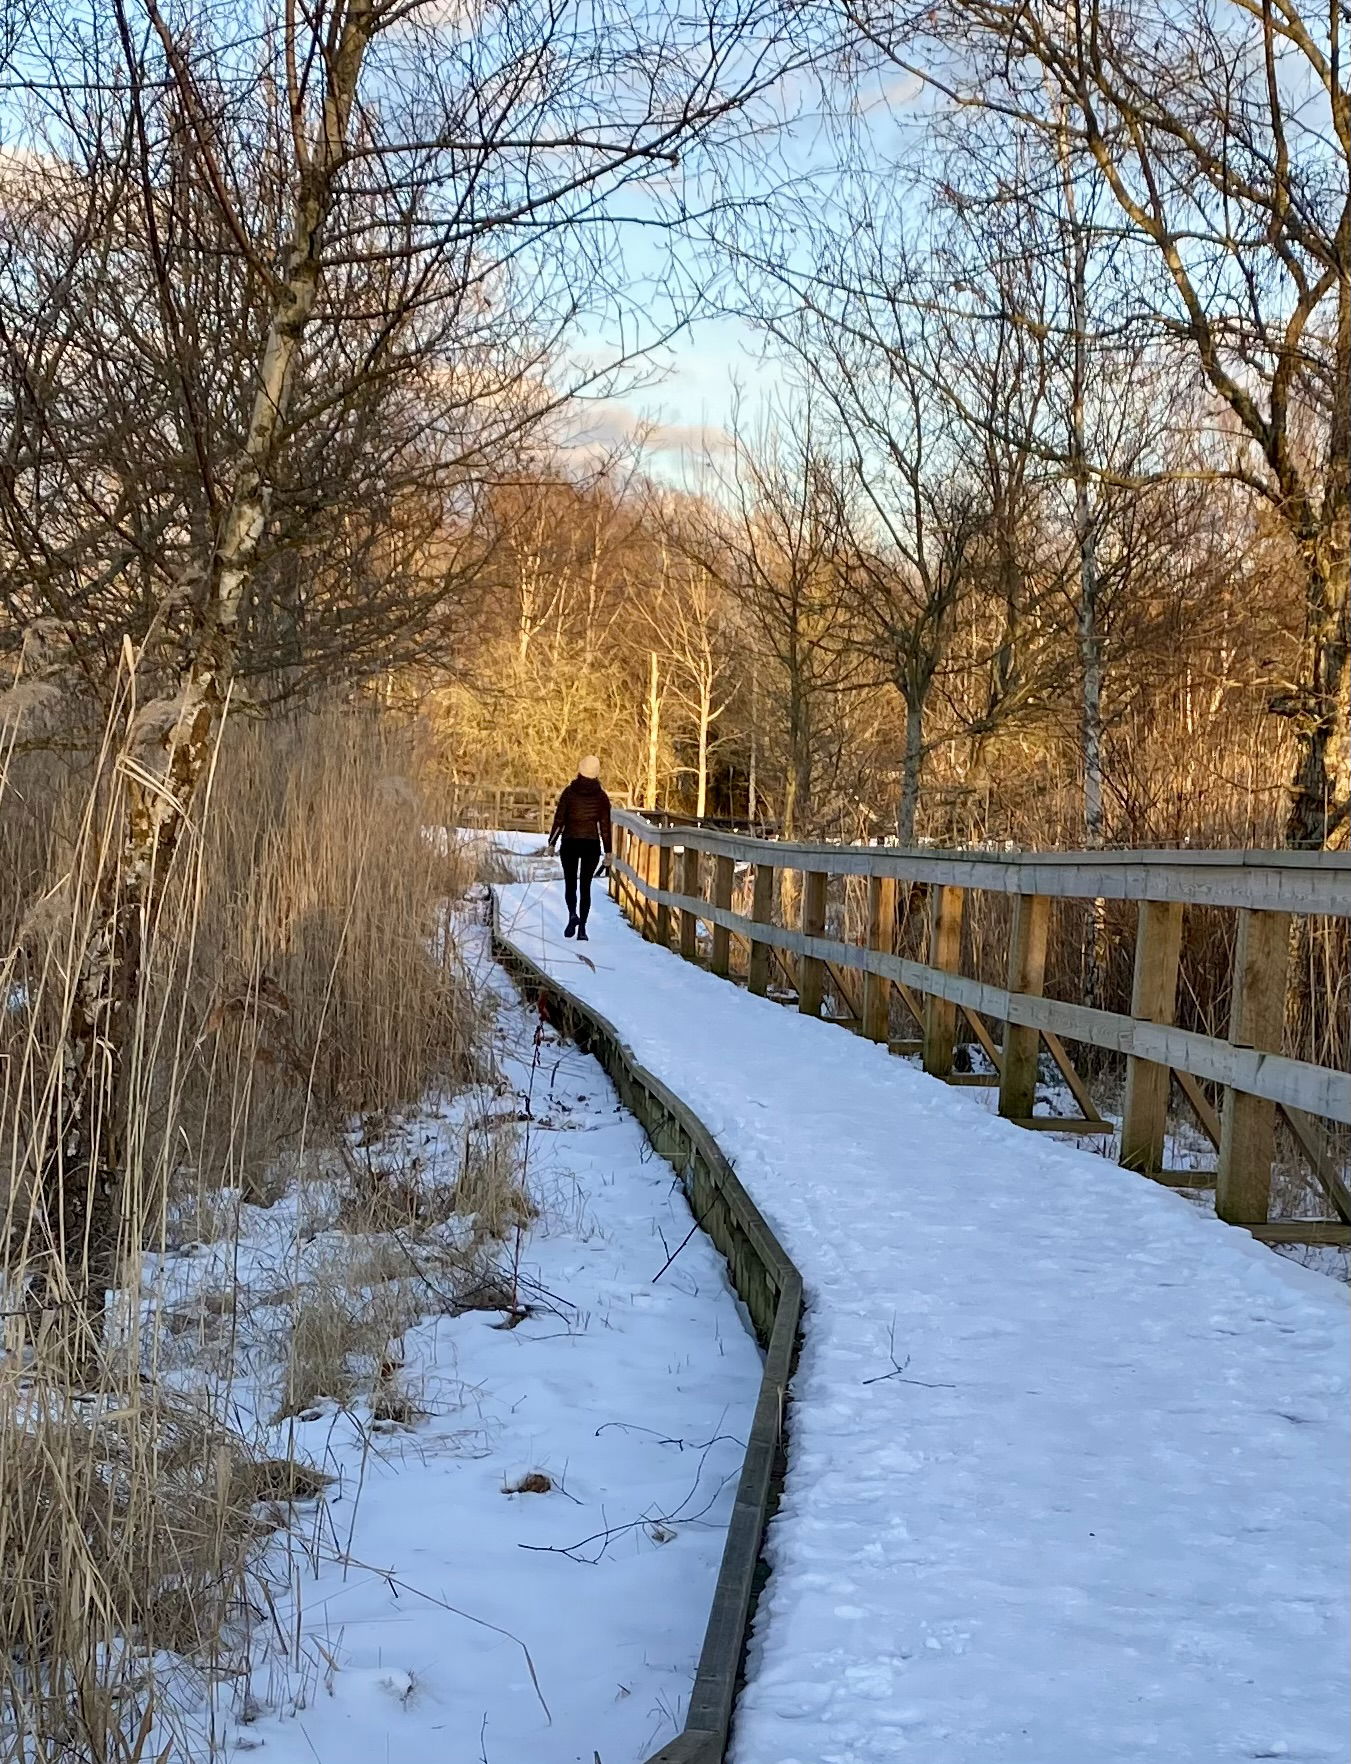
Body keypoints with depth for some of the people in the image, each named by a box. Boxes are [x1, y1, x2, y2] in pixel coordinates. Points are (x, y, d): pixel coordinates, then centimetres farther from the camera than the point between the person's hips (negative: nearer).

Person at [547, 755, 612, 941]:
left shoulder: (569, 792, -6)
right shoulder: (601, 796, -2)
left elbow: (559, 819, -5)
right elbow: (605, 825, 0)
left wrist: (552, 843, 4)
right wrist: (607, 850, 6)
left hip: (570, 843, -1)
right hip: (592, 844, 1)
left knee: (570, 882, 12)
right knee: (585, 885, 7)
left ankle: (572, 913, -15)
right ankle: (582, 928, 0)